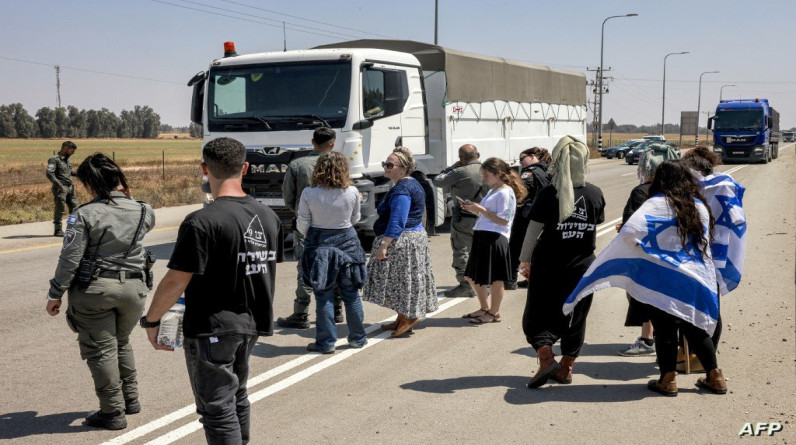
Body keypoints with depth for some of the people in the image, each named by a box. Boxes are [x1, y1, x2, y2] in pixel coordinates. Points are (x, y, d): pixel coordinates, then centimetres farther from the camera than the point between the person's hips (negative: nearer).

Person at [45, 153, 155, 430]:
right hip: (132, 288, 5)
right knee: (121, 343, 26)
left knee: (101, 350, 6)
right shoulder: (141, 212, 0)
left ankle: (113, 412, 10)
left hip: (94, 289, -5)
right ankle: (130, 398, 31)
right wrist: (129, 198, 16)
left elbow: (70, 259, -12)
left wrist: (55, 294, -3)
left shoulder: (84, 215, -12)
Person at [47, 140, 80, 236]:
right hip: (60, 188, -8)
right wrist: (58, 184, -26)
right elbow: (49, 174, -19)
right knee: (60, 208, -5)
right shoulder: (55, 159, -9)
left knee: (74, 207, 9)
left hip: (70, 187, 8)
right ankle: (58, 230, 2)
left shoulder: (67, 159, 16)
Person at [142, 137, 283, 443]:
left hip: (212, 329, -7)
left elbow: (175, 282, -18)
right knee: (237, 397, 24)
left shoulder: (202, 222, -21)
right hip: (251, 325, 8)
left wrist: (151, 321, -5)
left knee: (218, 409, 2)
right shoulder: (269, 217, 2)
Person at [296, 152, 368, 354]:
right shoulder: (352, 192, -8)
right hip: (347, 242, 2)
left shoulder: (309, 193, -12)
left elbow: (302, 225, -5)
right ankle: (357, 337, 24)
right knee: (351, 294, 13)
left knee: (323, 296, 5)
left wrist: (307, 235, 16)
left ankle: (326, 342, 10)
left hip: (319, 245, -1)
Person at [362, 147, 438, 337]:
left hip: (402, 241, -11)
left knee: (402, 279, -5)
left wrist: (383, 245, -25)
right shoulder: (411, 184, 15)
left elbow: (397, 223, -25)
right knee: (401, 280, 15)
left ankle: (409, 317, -1)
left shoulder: (401, 190, -19)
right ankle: (403, 319, 20)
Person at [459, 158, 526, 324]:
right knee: (472, 276, 15)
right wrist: (473, 209, 8)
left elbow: (503, 220, -18)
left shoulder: (505, 193, -11)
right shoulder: (492, 191, 17)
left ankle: (494, 313, 15)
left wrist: (481, 209, -17)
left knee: (495, 278, 2)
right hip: (482, 237, 10)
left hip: (494, 239, -10)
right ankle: (484, 308, 30)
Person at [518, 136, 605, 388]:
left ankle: (547, 359, -11)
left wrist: (524, 259, 1)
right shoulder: (595, 194, -4)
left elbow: (533, 231, -10)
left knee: (537, 315, 9)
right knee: (575, 317, 15)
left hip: (548, 265, -3)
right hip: (582, 266, 3)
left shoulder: (548, 195, -13)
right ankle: (566, 368, 21)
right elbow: (597, 224, 11)